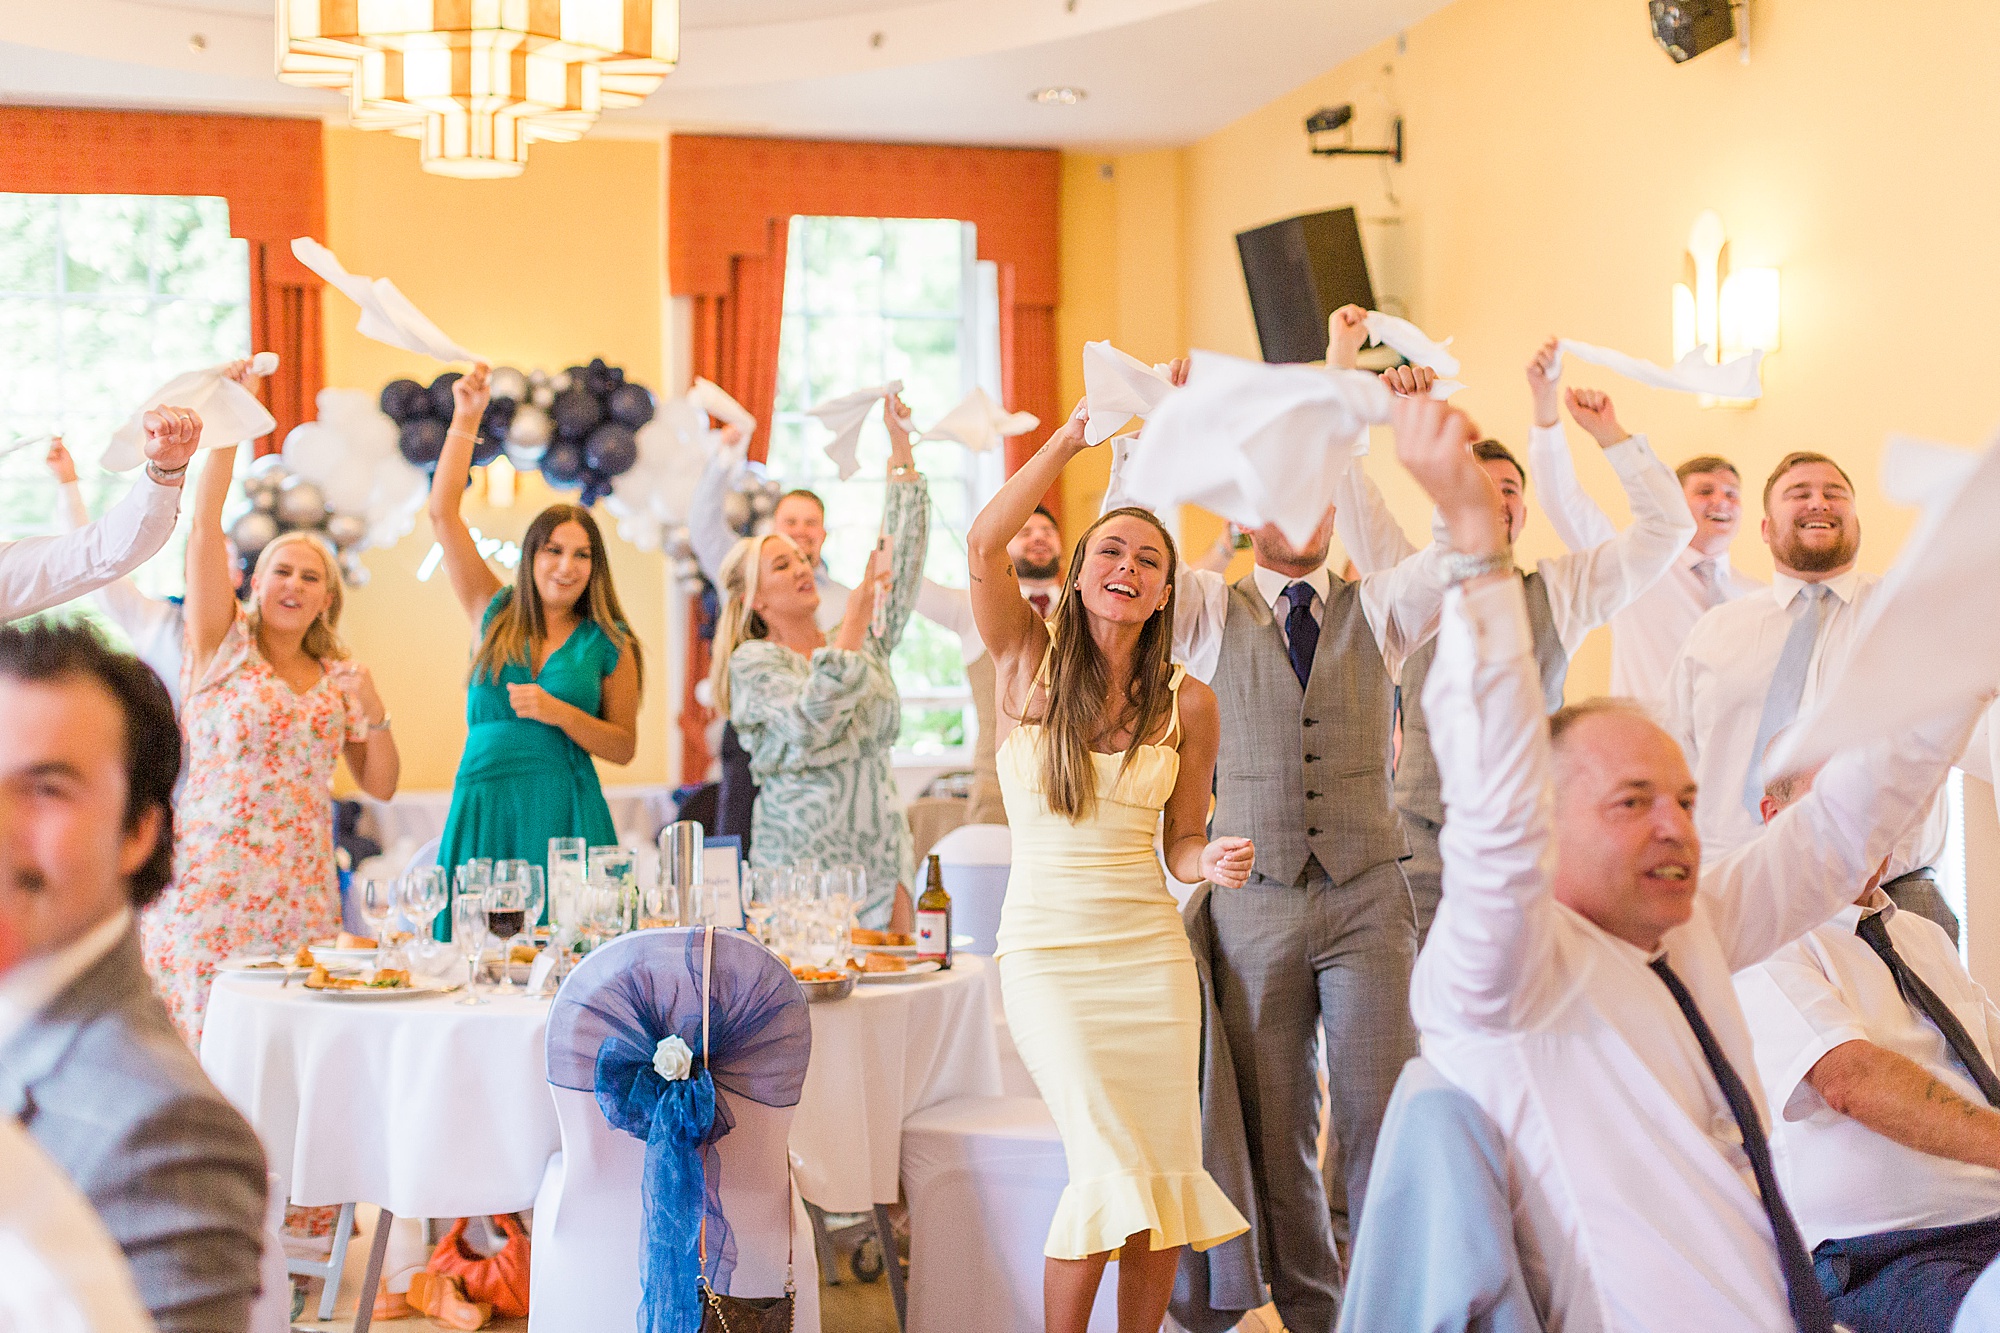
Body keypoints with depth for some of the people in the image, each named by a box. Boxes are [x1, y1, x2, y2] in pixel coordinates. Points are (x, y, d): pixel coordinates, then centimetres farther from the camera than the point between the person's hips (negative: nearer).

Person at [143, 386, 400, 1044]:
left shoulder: (341, 676, 13)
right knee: (200, 1041, -9)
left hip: (300, 892, 3)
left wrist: (374, 715, -4)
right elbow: (204, 525, -6)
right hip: (209, 883, -3)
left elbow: (380, 787, 14)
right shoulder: (224, 645, 4)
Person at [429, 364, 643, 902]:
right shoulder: (495, 614, 12)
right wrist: (465, 419, 4)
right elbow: (442, 513, 9)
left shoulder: (610, 645, 7)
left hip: (563, 815, -1)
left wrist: (559, 713, -9)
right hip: (481, 809, 1)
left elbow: (624, 747, 7)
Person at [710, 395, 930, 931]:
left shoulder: (864, 641, 14)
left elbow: (902, 553, 10)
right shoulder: (753, 662, -2)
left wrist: (901, 449, 4)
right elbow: (813, 724, -20)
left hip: (881, 866, 5)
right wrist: (858, 609, -19)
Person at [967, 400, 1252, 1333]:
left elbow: (1181, 846, 11)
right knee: (1112, 1167, -13)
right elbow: (984, 543, -17)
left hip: (1151, 950, 3)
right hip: (1046, 948, -3)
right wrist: (1077, 432, -18)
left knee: (1163, 1173, 1)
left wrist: (1215, 862, -12)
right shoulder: (1030, 662, -1)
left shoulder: (1187, 704, 5)